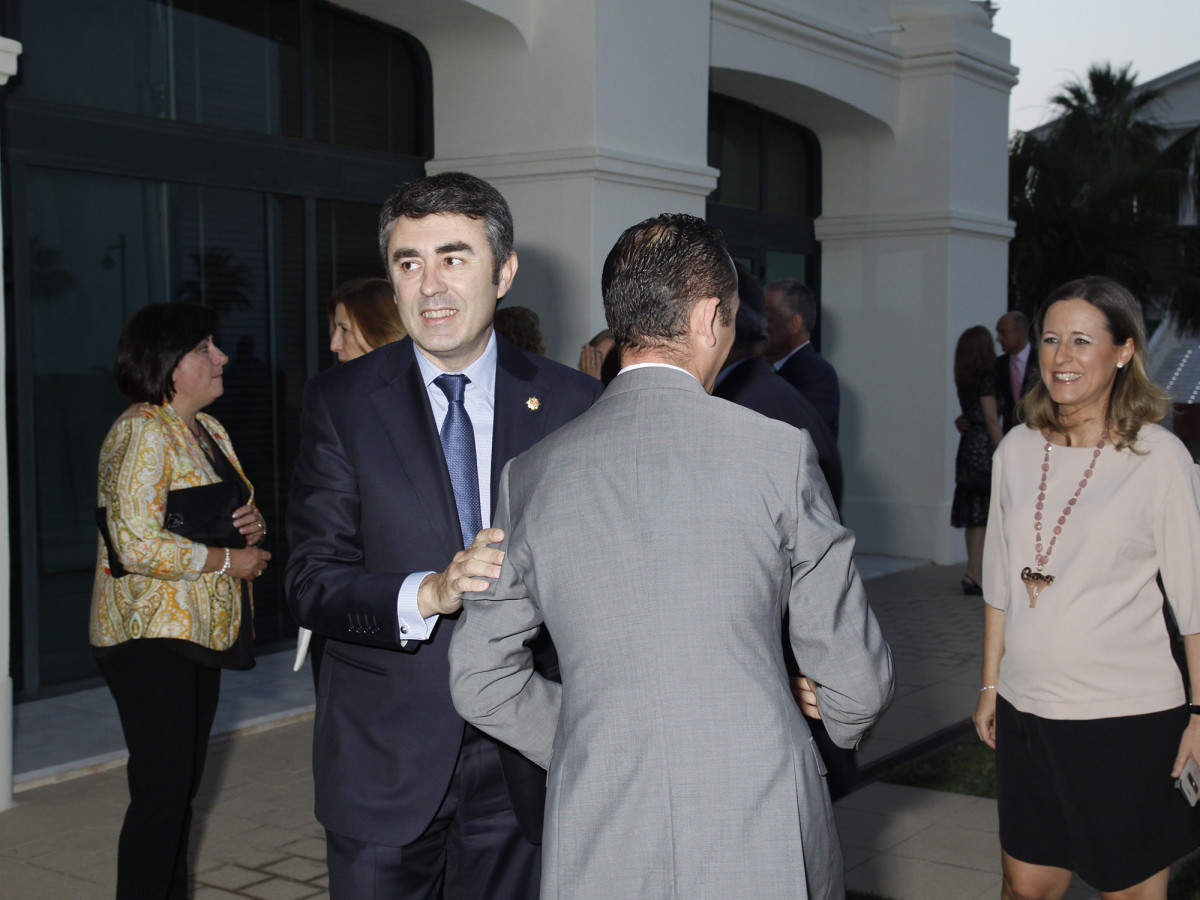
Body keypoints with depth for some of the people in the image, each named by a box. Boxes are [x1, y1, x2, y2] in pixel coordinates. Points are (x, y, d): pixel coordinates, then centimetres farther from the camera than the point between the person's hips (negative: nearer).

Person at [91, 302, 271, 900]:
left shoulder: (207, 430, 14)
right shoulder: (143, 432, -14)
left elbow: (217, 518, 26)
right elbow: (137, 544, -23)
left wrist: (252, 525, 2)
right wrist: (228, 561, -15)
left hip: (200, 628, 9)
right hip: (151, 634, -9)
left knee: (184, 783, 13)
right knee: (161, 789, -8)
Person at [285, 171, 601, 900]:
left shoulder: (571, 403, 0)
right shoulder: (339, 402, -1)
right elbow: (312, 584, -7)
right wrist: (428, 593, -24)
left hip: (522, 760, 1)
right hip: (385, 759, 0)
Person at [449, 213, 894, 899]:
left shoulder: (531, 475, 0)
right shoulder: (778, 451, -8)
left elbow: (481, 681, 6)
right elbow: (856, 676, -3)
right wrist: (847, 720, 20)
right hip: (762, 842, -1)